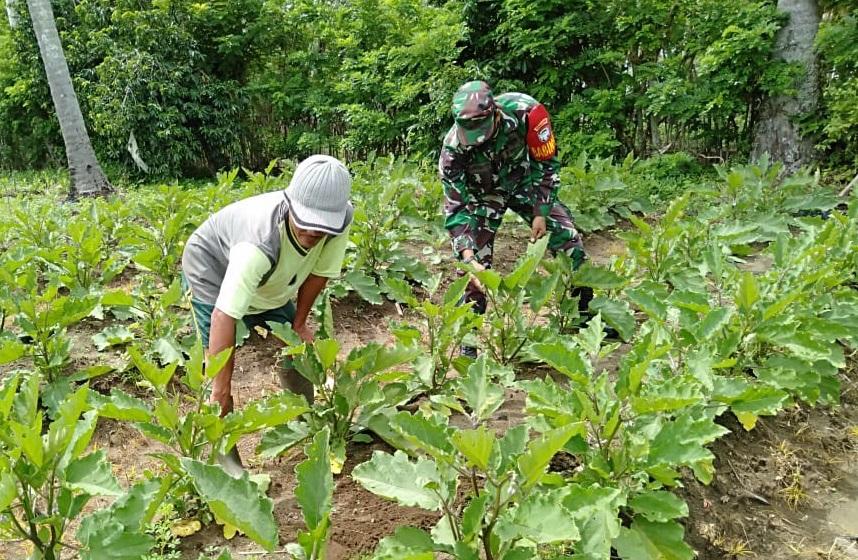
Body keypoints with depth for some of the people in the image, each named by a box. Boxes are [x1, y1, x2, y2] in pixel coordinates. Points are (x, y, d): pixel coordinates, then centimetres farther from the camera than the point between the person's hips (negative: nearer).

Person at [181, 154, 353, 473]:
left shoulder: (341, 220, -30)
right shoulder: (260, 244, -46)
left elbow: (319, 272, -12)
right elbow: (224, 317, -46)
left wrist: (298, 323, -5)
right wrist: (221, 392, -43)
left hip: (269, 281, 6)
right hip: (213, 265, -5)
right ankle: (225, 453, 2)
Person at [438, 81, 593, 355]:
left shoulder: (525, 111, -33)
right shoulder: (453, 147, -33)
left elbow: (546, 162, -17)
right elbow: (455, 208, -27)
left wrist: (541, 212, -18)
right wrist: (468, 258, -38)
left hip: (525, 181, 2)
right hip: (483, 193, -1)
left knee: (571, 243, -3)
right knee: (476, 263, -14)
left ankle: (586, 315, 17)